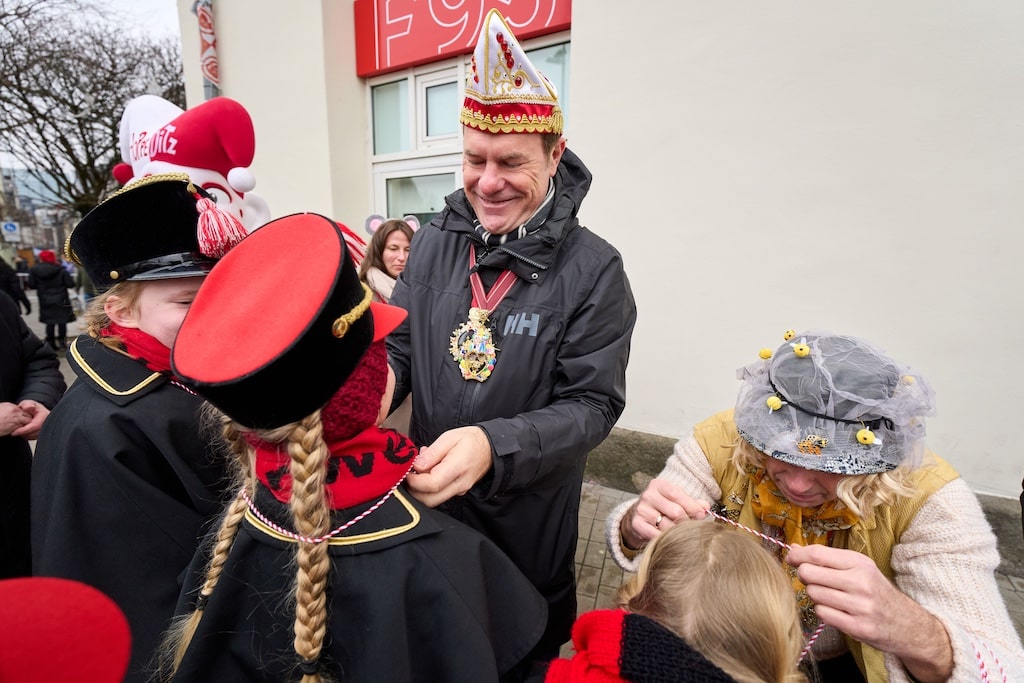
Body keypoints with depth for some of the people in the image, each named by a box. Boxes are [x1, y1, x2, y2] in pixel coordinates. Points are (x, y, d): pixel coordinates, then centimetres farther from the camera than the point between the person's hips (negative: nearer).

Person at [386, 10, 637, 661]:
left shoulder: (593, 270, -18)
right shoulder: (432, 244, -5)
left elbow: (592, 405, -20)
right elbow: (399, 348, -1)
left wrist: (492, 447, -36)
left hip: (532, 518, -3)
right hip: (428, 502, 4)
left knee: (531, 647, 24)